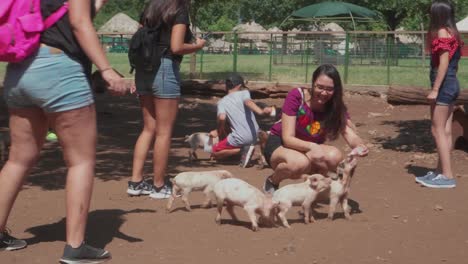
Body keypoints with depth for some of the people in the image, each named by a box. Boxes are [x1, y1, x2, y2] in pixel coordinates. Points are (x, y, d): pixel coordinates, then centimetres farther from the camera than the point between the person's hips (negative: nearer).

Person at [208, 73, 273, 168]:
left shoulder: (222, 102, 3)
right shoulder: (244, 93, 4)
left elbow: (222, 118, -14)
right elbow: (248, 102, -19)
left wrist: (220, 133, 4)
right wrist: (261, 111, -37)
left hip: (240, 138, -4)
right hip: (254, 135, 4)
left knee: (214, 152, 11)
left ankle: (243, 149, -8)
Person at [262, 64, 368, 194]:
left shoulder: (336, 106, -11)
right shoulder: (296, 96, -23)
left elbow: (350, 135, -22)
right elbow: (288, 138, -26)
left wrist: (359, 146, -47)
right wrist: (312, 146, -45)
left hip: (309, 150, 4)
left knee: (335, 157, -29)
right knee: (300, 163, -38)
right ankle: (272, 181, -6)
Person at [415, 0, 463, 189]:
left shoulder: (442, 32, -12)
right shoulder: (453, 32, 15)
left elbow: (443, 63, -19)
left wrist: (435, 89, -20)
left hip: (444, 85, -10)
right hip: (452, 84, 10)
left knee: (437, 130, -7)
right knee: (446, 131, 12)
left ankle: (447, 176, -8)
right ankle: (441, 171, 18)